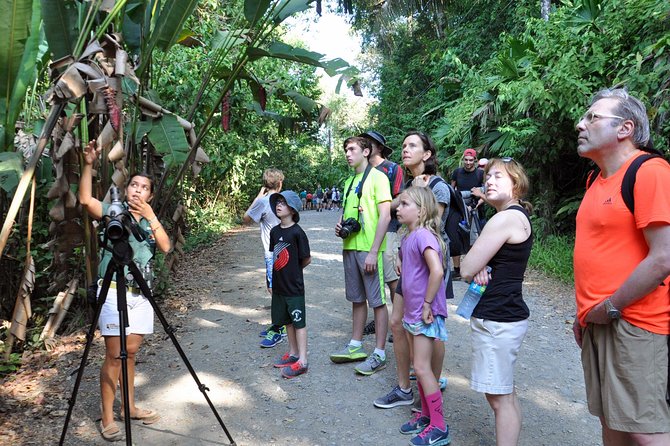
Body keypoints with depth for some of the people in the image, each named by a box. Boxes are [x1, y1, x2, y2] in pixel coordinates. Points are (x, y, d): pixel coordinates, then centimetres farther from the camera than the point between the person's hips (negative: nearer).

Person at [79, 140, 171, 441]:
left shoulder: (151, 222, 13)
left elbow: (166, 247, -4)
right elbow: (85, 200, -16)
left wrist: (151, 217, -9)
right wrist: (88, 164, -21)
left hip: (141, 293, 4)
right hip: (113, 291, -4)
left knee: (130, 352, 13)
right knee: (114, 354, -4)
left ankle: (130, 407, 25)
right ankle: (107, 418, 5)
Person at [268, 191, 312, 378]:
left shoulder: (297, 232, -15)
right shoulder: (274, 231, 5)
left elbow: (306, 259, -9)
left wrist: (293, 270, 4)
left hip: (294, 286, -7)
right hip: (279, 285, 7)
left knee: (299, 321, 1)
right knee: (287, 320, 17)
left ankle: (302, 361, 7)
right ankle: (293, 353, 31)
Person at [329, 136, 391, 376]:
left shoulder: (377, 177, -8)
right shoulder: (349, 181, 16)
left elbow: (385, 216, -14)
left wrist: (373, 252, -19)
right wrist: (340, 225, 4)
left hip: (369, 249, -8)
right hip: (350, 247, 8)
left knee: (377, 301, 0)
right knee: (357, 299, 16)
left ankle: (379, 354, 8)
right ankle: (355, 346, 27)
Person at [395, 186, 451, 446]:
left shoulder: (423, 235, -20)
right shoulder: (408, 237, 8)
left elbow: (437, 271, -31)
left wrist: (427, 304, -22)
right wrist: (410, 300, 15)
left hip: (425, 313, -9)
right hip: (413, 312, 9)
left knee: (422, 367, -4)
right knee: (421, 366, 18)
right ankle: (426, 414, 33)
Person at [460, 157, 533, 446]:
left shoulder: (505, 218, -18)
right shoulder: (518, 216, 14)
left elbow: (466, 270, -18)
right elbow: (472, 267, 14)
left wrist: (475, 267, 3)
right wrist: (480, 268, -8)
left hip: (497, 319, -10)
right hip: (503, 315, 10)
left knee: (499, 397, -1)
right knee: (504, 394, 19)